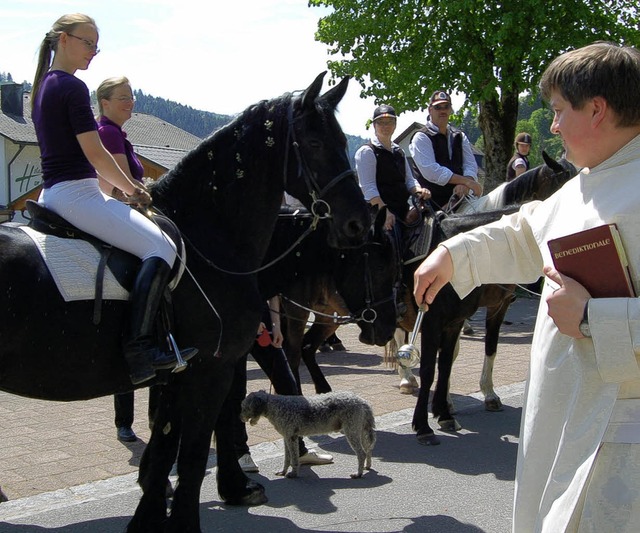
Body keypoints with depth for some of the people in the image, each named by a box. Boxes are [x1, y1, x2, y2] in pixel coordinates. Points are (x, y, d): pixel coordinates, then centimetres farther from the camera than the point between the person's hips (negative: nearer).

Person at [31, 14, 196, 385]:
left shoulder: (44, 86, 19)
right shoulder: (72, 87, -12)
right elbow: (94, 152, -15)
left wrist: (125, 186, 18)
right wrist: (131, 188, 1)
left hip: (52, 193, 11)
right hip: (76, 194, -11)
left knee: (156, 243, 24)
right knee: (161, 248, -17)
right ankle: (140, 350, -25)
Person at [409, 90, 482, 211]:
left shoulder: (460, 137, 16)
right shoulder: (421, 138, -3)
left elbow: (471, 164, 6)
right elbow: (430, 171, -17)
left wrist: (465, 186, -18)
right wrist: (466, 181, -18)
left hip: (459, 199, 5)